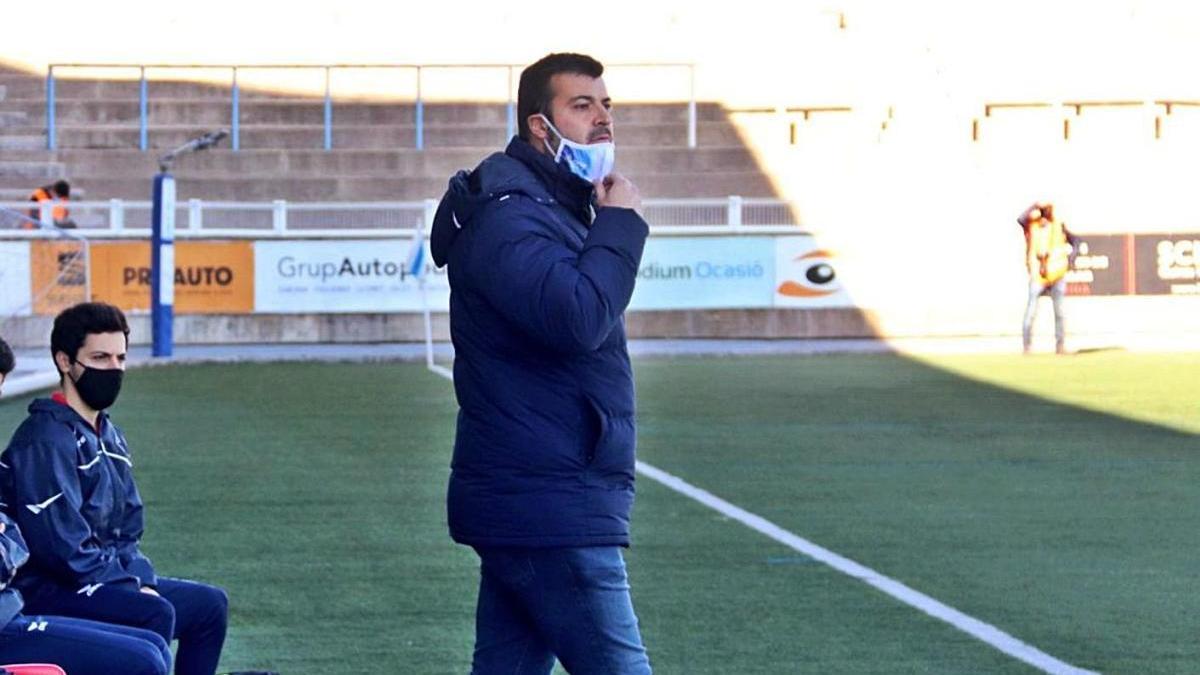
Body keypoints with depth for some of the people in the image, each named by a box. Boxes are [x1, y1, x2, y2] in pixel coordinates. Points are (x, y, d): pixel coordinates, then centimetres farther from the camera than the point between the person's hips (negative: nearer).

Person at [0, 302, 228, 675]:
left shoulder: (108, 436, 15)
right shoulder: (45, 439, -18)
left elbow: (127, 531, 17)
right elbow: (61, 546, -24)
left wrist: (141, 580, -2)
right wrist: (131, 585, -17)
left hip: (108, 578, 10)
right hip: (46, 590, -10)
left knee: (209, 604, 11)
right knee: (154, 614, -30)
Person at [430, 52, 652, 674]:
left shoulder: (551, 208, 20)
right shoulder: (510, 214, -14)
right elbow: (577, 318, -27)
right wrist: (620, 225, -17)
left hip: (525, 503, 11)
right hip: (550, 507, -11)